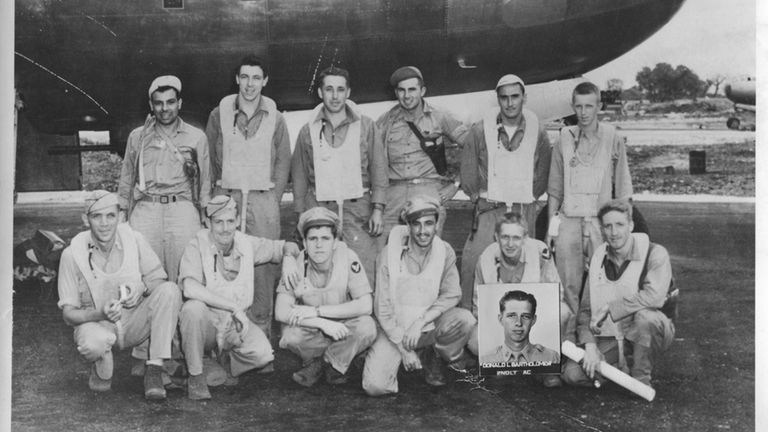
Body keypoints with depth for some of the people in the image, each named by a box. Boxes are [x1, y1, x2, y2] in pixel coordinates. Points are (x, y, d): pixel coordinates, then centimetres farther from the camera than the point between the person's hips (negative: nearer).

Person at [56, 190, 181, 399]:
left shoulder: (134, 239, -7)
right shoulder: (72, 254, -12)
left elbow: (159, 279, 2)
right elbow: (68, 313, -9)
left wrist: (143, 288, -22)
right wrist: (101, 314, -30)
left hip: (135, 323, 3)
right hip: (95, 323, -2)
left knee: (170, 290, -24)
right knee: (92, 343, -39)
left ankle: (154, 370, -21)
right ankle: (102, 370, 0)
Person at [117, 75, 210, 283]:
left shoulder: (196, 137, 13)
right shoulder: (137, 137, 17)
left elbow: (205, 181, 14)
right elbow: (126, 180, 21)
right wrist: (122, 213, 15)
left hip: (183, 209, -1)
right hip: (145, 210, 1)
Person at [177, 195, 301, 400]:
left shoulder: (247, 244, -1)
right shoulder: (198, 245, -14)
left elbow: (288, 246, 12)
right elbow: (190, 288, -30)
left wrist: (288, 257, -14)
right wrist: (235, 307, -30)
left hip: (235, 323, 3)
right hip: (205, 322, -3)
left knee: (263, 354, -24)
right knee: (193, 307, -36)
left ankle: (226, 362, 13)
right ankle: (195, 376, -16)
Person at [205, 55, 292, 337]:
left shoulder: (275, 119, 8)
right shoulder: (219, 115, 7)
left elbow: (283, 162, 10)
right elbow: (209, 160, 10)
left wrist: (273, 198, 2)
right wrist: (218, 195, 4)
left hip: (264, 199, 0)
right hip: (227, 197, 0)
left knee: (264, 266, -3)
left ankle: (261, 329, 5)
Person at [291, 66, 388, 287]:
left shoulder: (365, 126, 7)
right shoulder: (308, 131, 9)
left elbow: (378, 169, 7)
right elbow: (299, 176, 13)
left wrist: (377, 209, -1)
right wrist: (301, 216, 9)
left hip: (358, 210, -1)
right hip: (319, 209, 1)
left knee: (364, 275, -9)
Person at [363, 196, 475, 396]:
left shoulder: (445, 252, -5)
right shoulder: (389, 255, -12)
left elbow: (452, 295, -8)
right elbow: (382, 309, -10)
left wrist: (420, 322, -22)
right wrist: (404, 348, -15)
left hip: (431, 325, 1)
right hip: (395, 329, -1)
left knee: (465, 319, -29)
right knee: (374, 385, -20)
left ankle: (436, 359, 2)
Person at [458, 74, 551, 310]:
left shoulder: (537, 131, 3)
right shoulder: (480, 131, -1)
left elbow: (544, 171, 15)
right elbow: (468, 171, 9)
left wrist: (531, 196, 11)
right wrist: (478, 196, 9)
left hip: (525, 211, 1)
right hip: (489, 209, -1)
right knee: (473, 261, -10)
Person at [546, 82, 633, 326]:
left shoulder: (613, 139, 3)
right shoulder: (564, 139, 7)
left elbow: (622, 189, 5)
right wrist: (551, 226, 8)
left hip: (601, 221, -1)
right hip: (569, 221, 2)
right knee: (568, 285, 0)